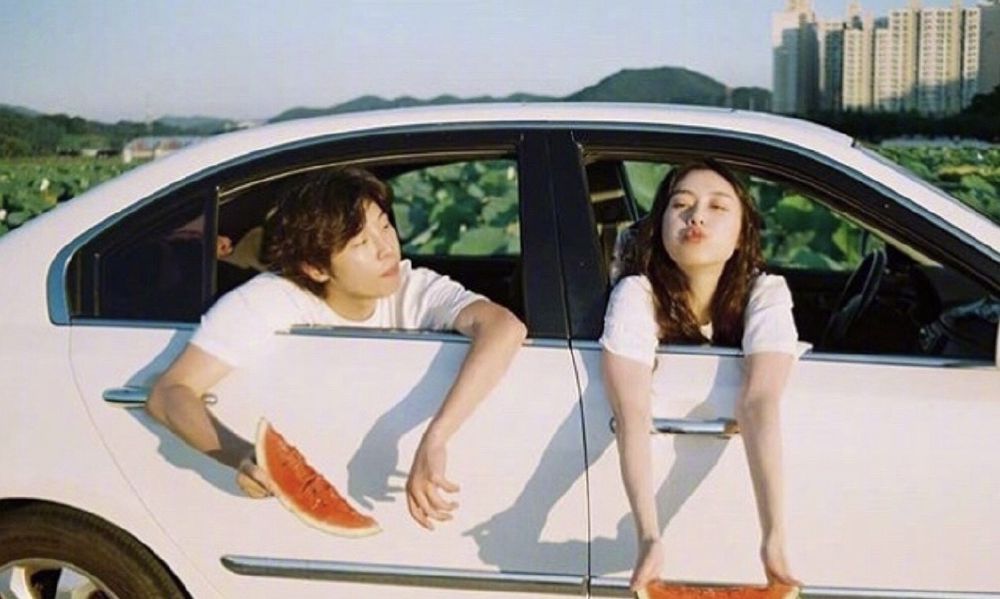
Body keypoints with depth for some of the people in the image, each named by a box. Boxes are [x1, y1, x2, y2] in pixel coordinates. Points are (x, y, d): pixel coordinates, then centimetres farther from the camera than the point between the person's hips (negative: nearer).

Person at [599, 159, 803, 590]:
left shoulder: (765, 294, -26)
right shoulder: (637, 294, -30)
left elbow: (759, 405, -40)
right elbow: (632, 417, -41)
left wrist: (774, 538, -52)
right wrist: (649, 537, -55)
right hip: (659, 462, -2)